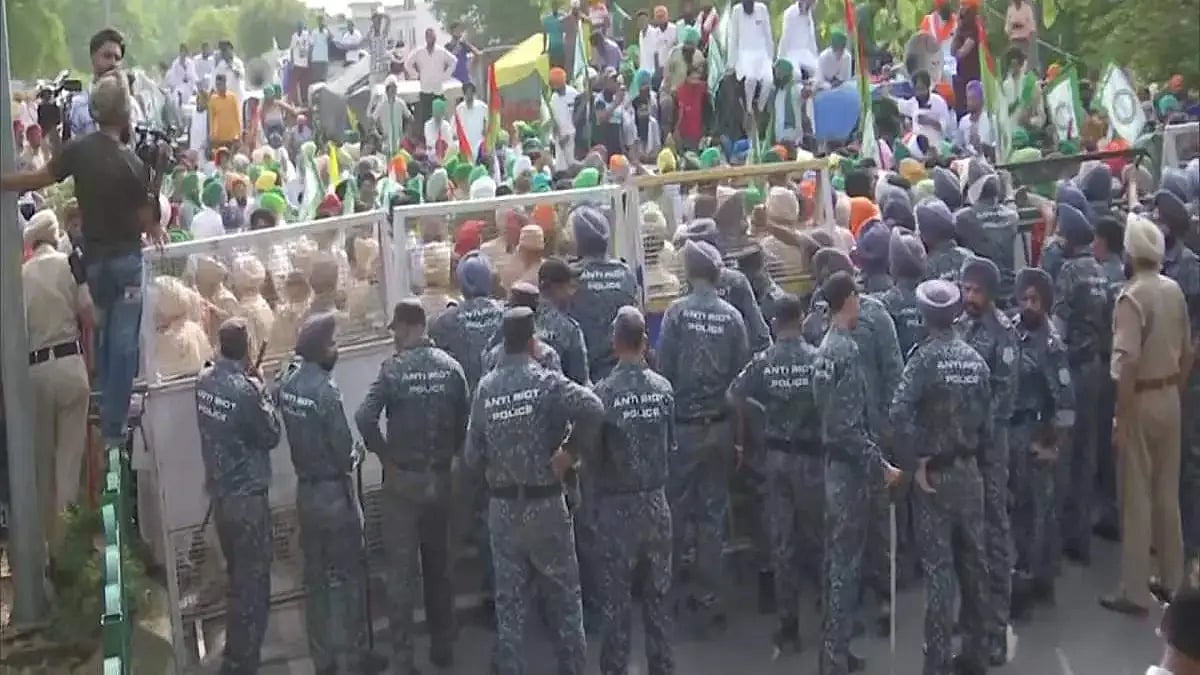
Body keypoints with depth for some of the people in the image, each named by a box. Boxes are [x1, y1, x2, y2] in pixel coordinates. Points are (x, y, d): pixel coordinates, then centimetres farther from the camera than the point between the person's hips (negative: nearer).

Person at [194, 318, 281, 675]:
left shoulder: (205, 378, -1)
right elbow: (271, 436, -10)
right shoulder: (245, 390, -22)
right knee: (253, 584, 4)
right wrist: (262, 391, -4)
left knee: (237, 577, 21)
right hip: (246, 497, -8)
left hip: (218, 493, 8)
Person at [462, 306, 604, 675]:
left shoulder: (486, 387, -3)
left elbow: (472, 456, -3)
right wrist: (570, 451, -17)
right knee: (562, 593, 13)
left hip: (502, 506, 3)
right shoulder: (546, 381, -12)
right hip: (545, 503, -3)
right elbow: (592, 408, -29)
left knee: (509, 599, 14)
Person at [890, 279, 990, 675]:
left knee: (939, 565, -1)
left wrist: (915, 461, -17)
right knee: (973, 558, 12)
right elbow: (987, 420, 3)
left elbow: (900, 412, -26)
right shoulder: (974, 358, 2)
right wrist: (975, 455, 14)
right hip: (969, 470, 5)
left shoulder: (925, 356, -13)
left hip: (935, 473, -5)